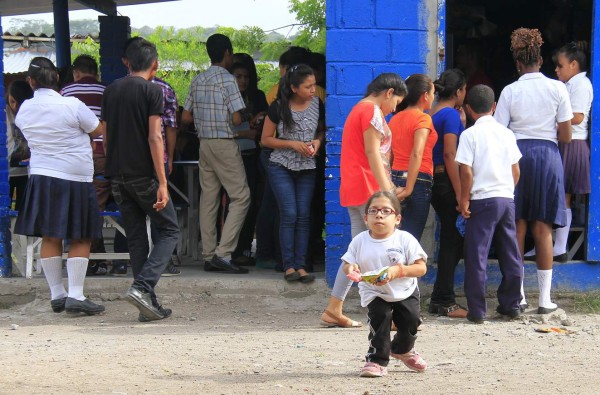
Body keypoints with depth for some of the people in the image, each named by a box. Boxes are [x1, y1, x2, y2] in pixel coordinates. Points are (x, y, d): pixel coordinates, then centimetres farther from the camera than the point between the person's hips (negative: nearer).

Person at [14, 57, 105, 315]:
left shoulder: (24, 110, 0)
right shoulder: (72, 106, -14)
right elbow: (97, 131, -2)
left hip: (41, 177, 5)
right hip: (75, 179, -5)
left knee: (50, 237, 10)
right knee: (80, 238, 0)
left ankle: (56, 294, 13)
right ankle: (75, 295, -7)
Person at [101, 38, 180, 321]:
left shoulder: (111, 91, 10)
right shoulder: (152, 90, -8)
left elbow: (106, 137, 15)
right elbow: (154, 137, -15)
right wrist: (162, 183, -16)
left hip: (118, 175, 6)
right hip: (144, 175, -6)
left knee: (136, 238, 10)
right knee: (169, 231, 4)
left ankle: (148, 303, 9)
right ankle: (142, 286, -14)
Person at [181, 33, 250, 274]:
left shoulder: (198, 81, 10)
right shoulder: (227, 80, -11)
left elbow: (185, 117, 11)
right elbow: (236, 119, -15)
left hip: (204, 143, 8)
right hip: (224, 143, -7)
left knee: (208, 199, 9)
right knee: (240, 196, -5)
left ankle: (208, 255, 9)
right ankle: (223, 253, -14)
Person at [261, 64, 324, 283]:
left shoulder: (317, 105, -1)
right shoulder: (278, 108, -10)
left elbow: (322, 130, 16)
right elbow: (265, 139, -4)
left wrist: (318, 141, -7)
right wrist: (292, 144, -16)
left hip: (307, 168, 3)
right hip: (281, 166, -3)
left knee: (304, 216, 0)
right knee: (289, 215, -9)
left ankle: (301, 266, 3)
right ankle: (289, 266, -2)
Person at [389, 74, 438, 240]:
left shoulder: (396, 119, 11)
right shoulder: (423, 119, -9)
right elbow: (416, 154, -20)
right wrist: (409, 189, -20)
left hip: (395, 177, 7)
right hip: (418, 181, -7)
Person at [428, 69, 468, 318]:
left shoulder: (432, 114, 14)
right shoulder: (451, 114, -12)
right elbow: (450, 154, -18)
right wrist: (460, 193, -20)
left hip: (433, 182, 9)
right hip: (447, 182, -9)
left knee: (450, 241, 15)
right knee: (452, 241, -2)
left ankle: (440, 299, 18)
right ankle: (445, 302, 1)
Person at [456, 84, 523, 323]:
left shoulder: (470, 134, -6)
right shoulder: (507, 133, 8)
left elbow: (466, 172, -11)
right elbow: (516, 171, 9)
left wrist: (464, 199, -3)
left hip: (483, 199, -5)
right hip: (507, 198, 5)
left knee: (476, 256, -1)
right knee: (510, 254, 12)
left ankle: (477, 311, -2)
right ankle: (511, 305, 18)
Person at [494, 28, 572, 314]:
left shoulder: (510, 91, -2)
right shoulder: (557, 88, -2)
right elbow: (566, 136, -1)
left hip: (515, 155, 0)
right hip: (547, 154, 0)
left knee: (517, 227, 7)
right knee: (543, 229, 3)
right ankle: (544, 298, 1)